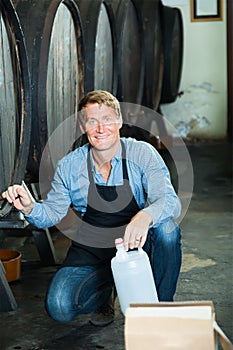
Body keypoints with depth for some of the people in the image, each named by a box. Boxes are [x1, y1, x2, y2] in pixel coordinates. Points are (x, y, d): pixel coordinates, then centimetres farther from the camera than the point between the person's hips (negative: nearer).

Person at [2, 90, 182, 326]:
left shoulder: (143, 154, -13)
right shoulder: (69, 166, -5)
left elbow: (170, 201, -24)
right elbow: (53, 213, 2)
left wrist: (145, 216, -47)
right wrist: (29, 208, -22)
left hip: (138, 245, -1)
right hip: (91, 250, 2)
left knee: (167, 227, -33)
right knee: (58, 307, -19)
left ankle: (161, 304, -7)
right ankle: (106, 291, 17)